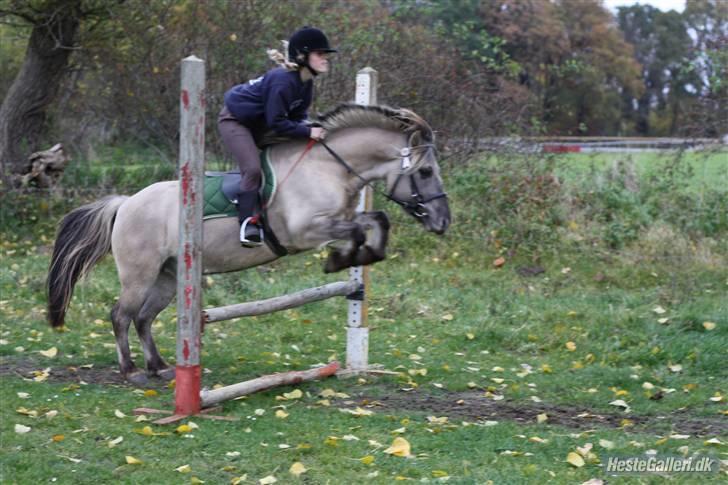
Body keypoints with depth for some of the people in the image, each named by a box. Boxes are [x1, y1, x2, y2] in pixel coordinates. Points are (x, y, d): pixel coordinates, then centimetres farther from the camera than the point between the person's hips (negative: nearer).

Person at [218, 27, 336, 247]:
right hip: (234, 120, -10)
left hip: (257, 122, 10)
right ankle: (248, 222, -15)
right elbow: (277, 123, -31)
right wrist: (307, 132, -32)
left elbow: (297, 114, 2)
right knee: (252, 168, -21)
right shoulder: (282, 81, -33)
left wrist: (309, 126, -18)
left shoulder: (305, 82, -5)